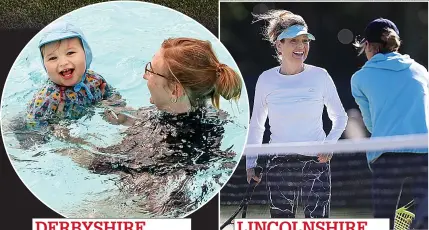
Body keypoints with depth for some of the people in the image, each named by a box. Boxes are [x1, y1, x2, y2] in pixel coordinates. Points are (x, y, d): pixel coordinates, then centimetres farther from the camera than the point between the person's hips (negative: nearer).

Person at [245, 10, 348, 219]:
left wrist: (329, 143, -8)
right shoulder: (266, 80, 1)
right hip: (279, 166, 1)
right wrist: (250, 163, 8)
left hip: (316, 163, -1)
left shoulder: (319, 76, -2)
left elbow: (340, 117, 10)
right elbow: (256, 125, 13)